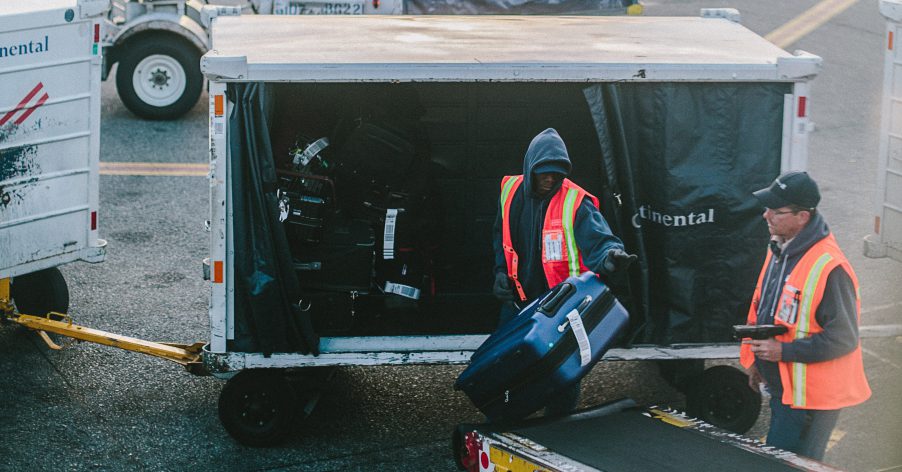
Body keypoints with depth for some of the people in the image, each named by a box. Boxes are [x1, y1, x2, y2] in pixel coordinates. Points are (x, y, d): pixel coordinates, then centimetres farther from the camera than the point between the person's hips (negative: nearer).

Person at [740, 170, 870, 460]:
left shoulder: (829, 268, -25)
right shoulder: (779, 250, 7)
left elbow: (843, 339, -23)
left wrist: (783, 351, -24)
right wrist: (757, 362, 21)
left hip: (809, 397, -10)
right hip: (782, 389, 10)